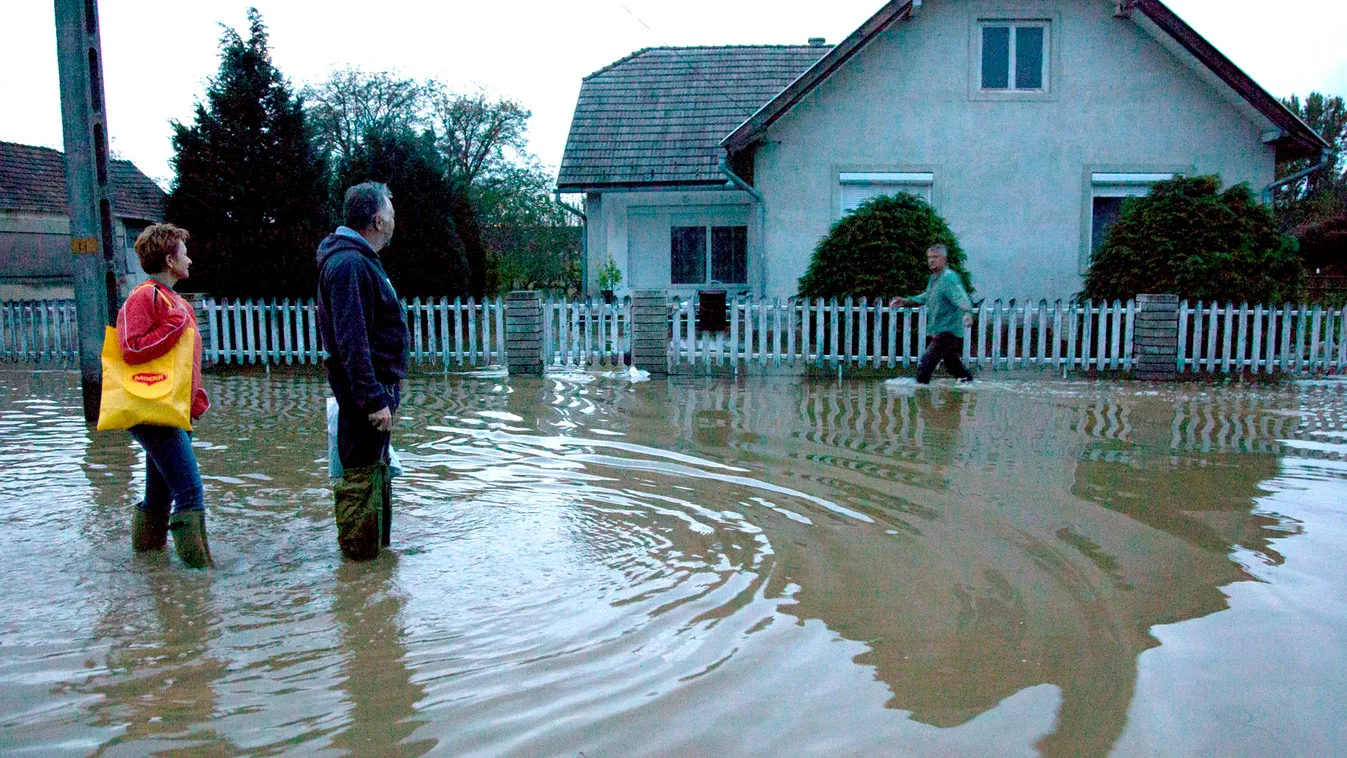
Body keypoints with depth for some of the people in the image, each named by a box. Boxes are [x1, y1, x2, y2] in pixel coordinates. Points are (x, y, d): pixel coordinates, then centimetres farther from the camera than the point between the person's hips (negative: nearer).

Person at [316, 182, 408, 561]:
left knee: (377, 468, 20)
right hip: (367, 386, -11)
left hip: (377, 383, 11)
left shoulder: (362, 259, 16)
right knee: (361, 475, -2)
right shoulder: (349, 264, -18)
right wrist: (374, 398, -26)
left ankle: (377, 544, 34)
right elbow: (351, 342, -25)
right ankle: (359, 555, 8)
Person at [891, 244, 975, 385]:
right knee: (951, 362, 25)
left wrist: (967, 313, -50)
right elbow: (927, 297, 29)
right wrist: (906, 301, 23)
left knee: (925, 363, -14)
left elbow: (961, 298, -31)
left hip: (948, 331, -10)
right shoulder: (933, 278, 13)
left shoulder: (949, 278, -17)